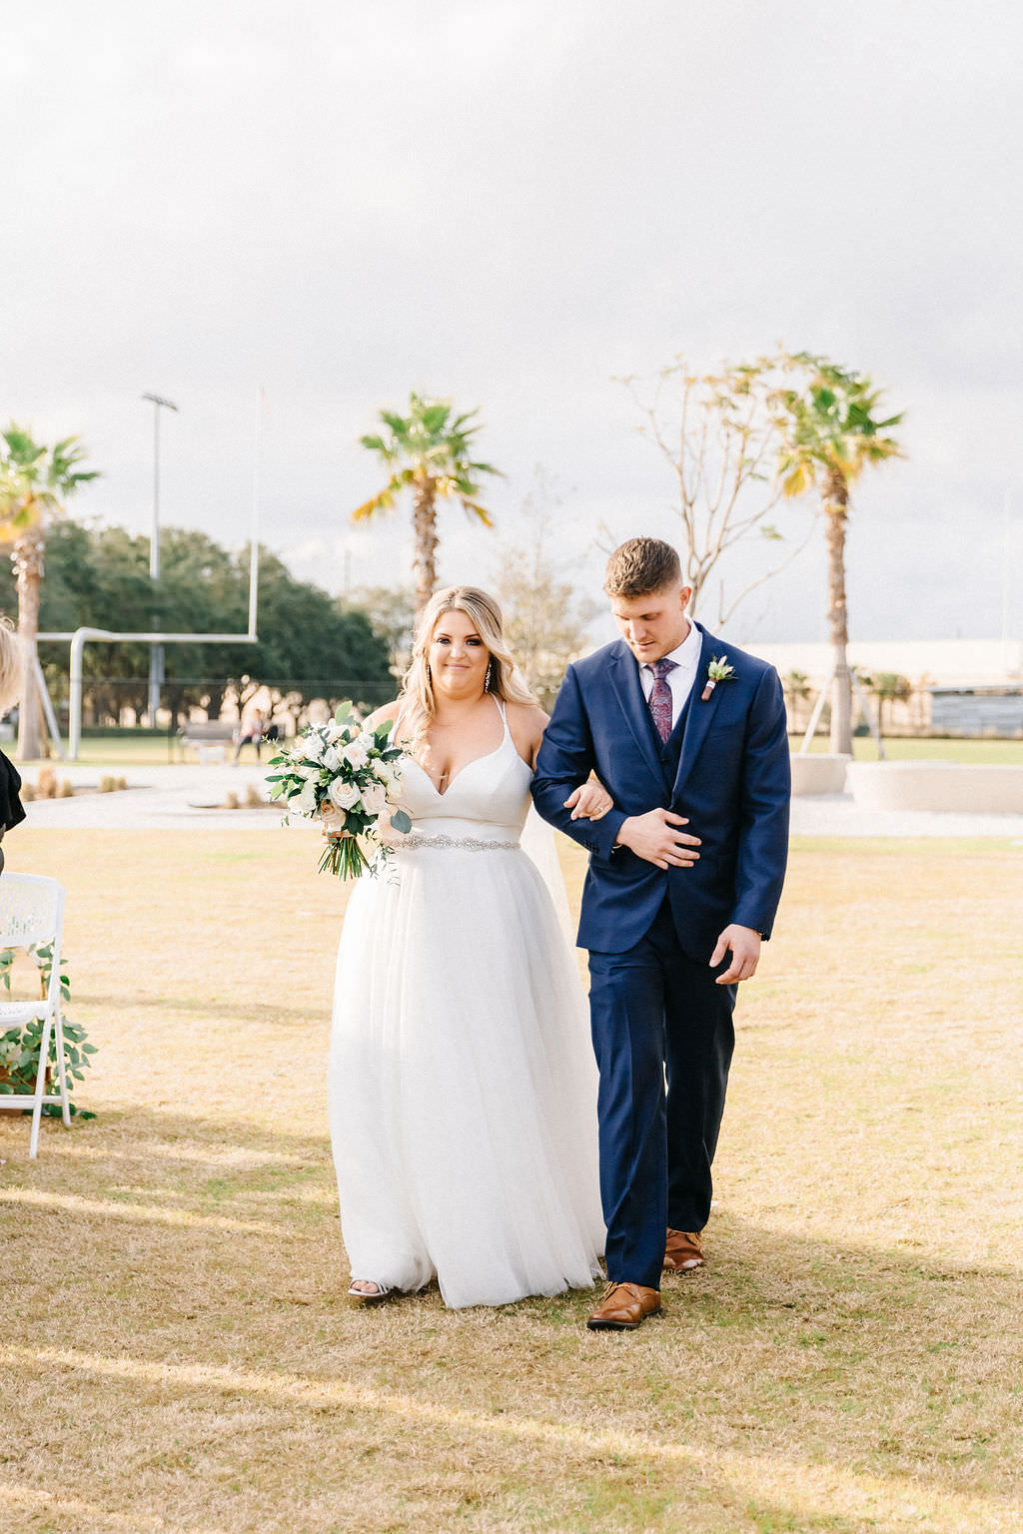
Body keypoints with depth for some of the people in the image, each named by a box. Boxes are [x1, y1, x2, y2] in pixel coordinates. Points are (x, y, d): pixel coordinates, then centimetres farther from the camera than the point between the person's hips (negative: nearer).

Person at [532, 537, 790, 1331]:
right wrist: (621, 830, -12)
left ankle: (682, 1218, 37)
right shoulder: (590, 680, 0)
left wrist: (752, 919, -13)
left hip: (710, 916, 1)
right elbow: (552, 784, 6)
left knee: (699, 1079, 14)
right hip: (624, 912, -1)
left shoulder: (751, 684, -3)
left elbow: (767, 811, -5)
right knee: (629, 1085, -9)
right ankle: (634, 1273, -8)